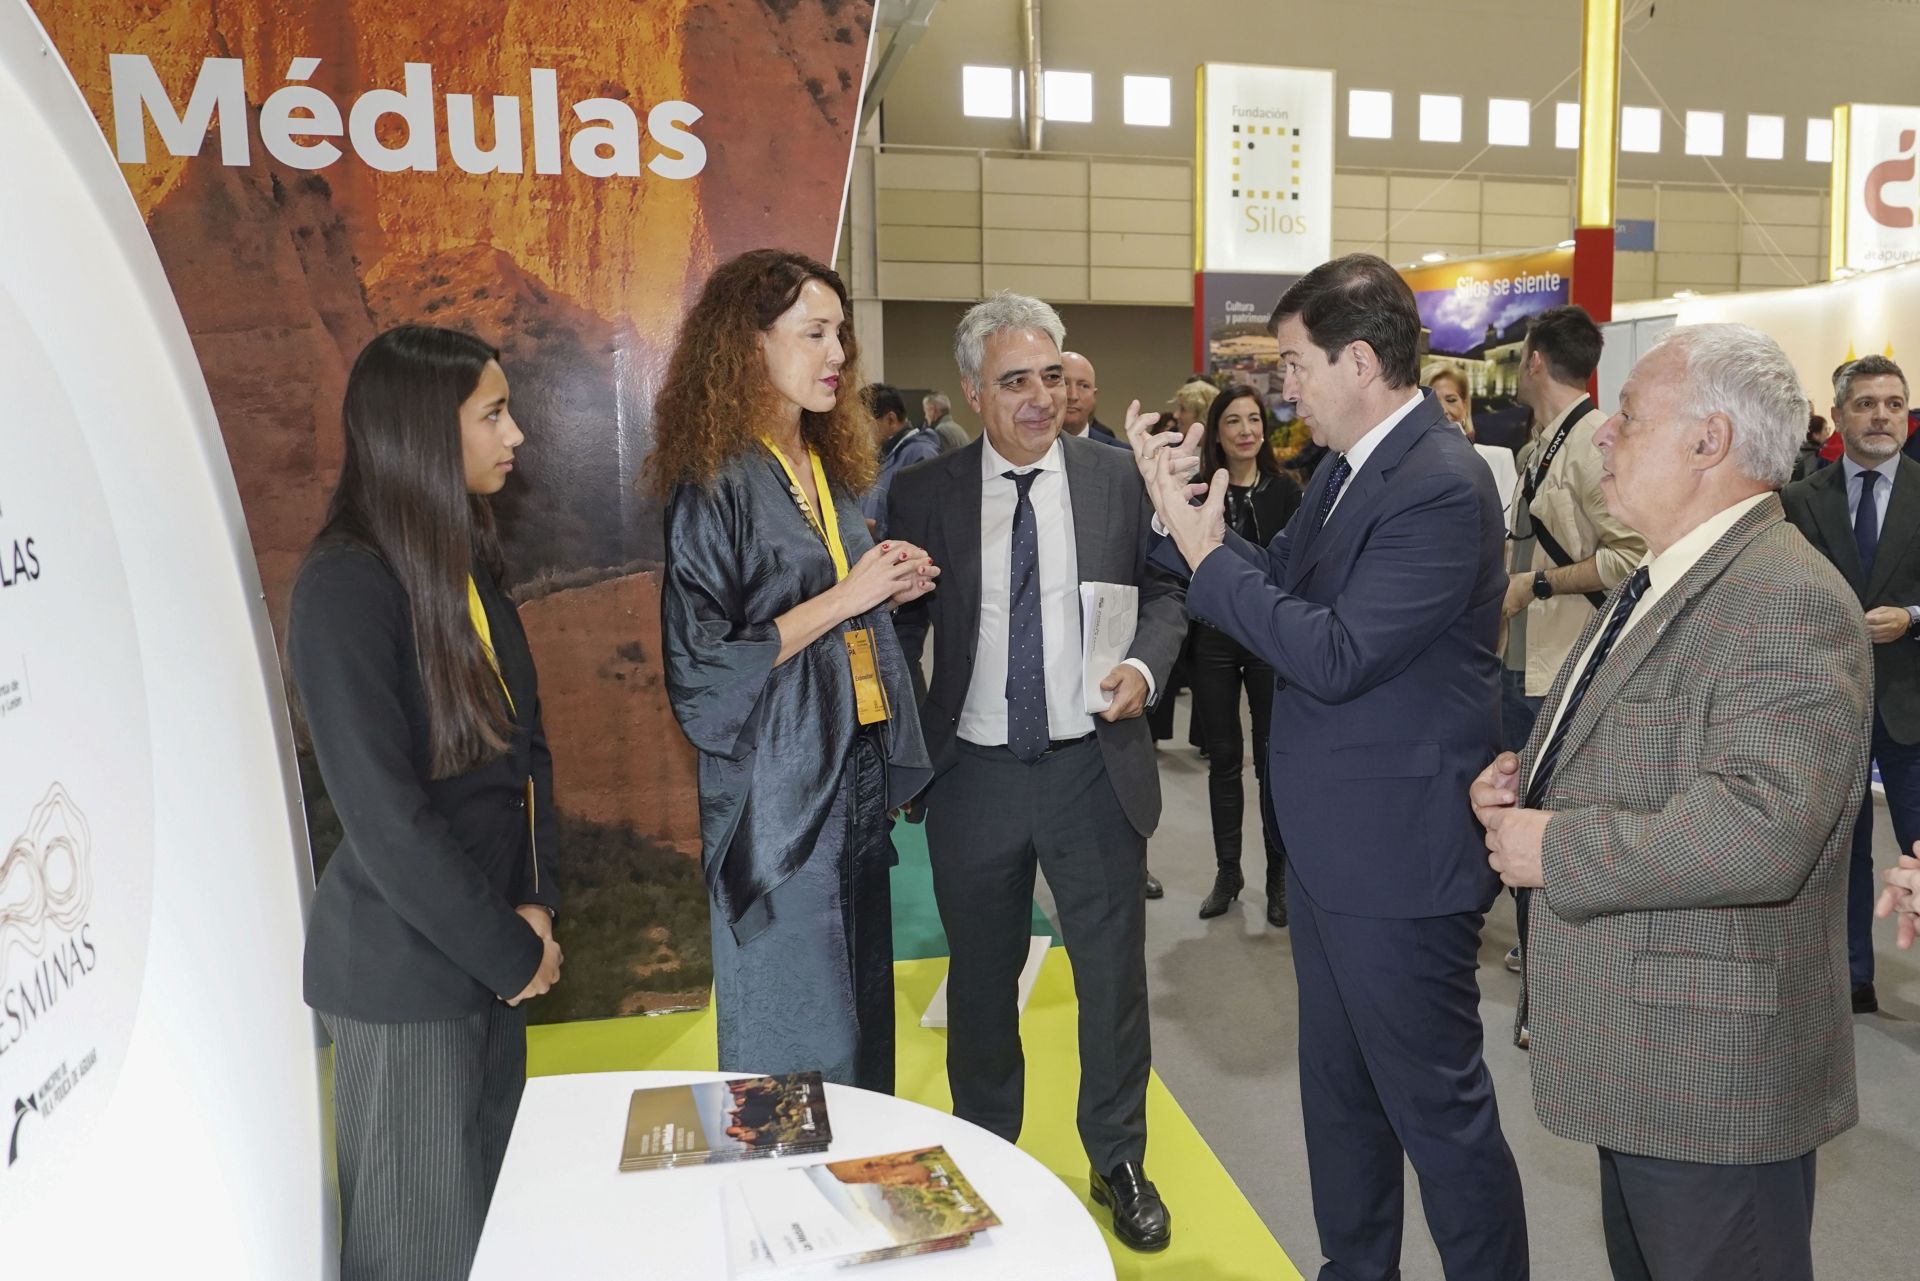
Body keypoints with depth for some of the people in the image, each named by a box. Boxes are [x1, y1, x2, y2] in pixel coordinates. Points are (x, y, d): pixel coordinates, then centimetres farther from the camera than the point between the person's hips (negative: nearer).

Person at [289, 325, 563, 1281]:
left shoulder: (468, 564, 6)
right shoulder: (346, 587, -19)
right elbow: (385, 818, -21)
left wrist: (533, 908, -4)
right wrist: (513, 952, -13)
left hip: (484, 956, 7)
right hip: (406, 976, -7)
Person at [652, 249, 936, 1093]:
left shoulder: (826, 469, 11)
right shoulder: (717, 483, -13)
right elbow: (701, 664, -18)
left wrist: (890, 587, 2)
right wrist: (846, 597, -16)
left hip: (855, 779, 8)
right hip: (778, 793, -8)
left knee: (859, 1017, 17)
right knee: (798, 1046, 3)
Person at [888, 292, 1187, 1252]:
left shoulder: (1116, 477, -2)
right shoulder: (923, 495, -2)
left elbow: (1163, 593, 7)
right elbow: (900, 628, 3)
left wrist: (1144, 663, -13)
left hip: (1095, 769, 0)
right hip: (974, 775, 1)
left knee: (1113, 974, 12)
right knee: (981, 982, 17)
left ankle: (1118, 1162, 35)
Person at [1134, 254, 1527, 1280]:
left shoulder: (1441, 486, -22)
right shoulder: (1348, 466, 7)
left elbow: (1334, 656, -27)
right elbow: (1280, 588, 8)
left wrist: (1206, 552, -20)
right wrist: (1186, 509, -3)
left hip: (1399, 853, -10)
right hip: (1331, 842, 10)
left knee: (1435, 1104, 7)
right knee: (1338, 1088, 23)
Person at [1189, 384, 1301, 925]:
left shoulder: (1284, 490, 0)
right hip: (1213, 639, 1)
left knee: (1272, 758, 3)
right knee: (1223, 758, 10)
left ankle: (1279, 875, 17)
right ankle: (1227, 870, 23)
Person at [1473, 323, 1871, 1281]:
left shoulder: (1790, 600, -21)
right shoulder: (1663, 582, 12)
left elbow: (1764, 829, -32)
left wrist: (1554, 846, -22)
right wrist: (1524, 783, 2)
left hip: (1714, 1070, -9)